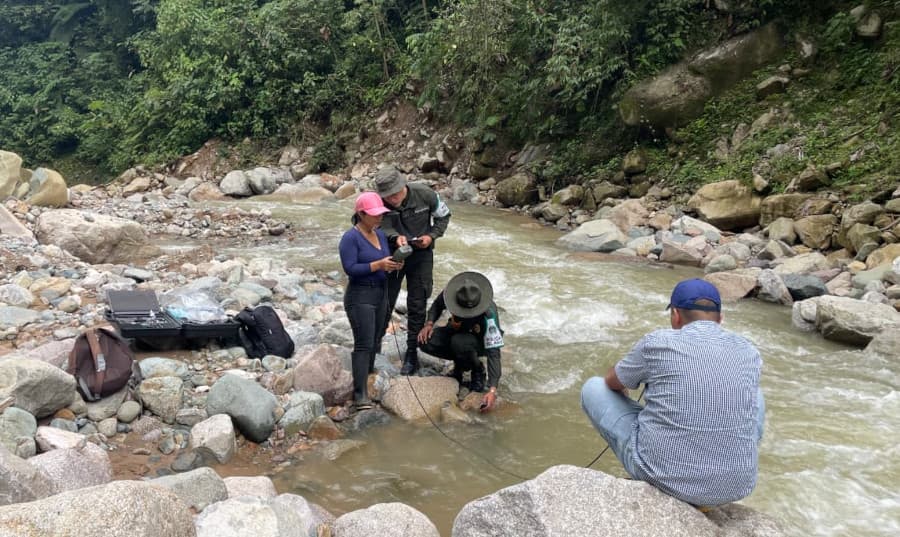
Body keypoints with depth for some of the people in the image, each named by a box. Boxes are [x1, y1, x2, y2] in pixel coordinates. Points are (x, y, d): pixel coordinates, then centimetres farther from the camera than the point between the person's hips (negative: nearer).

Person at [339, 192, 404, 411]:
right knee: (363, 344, -12)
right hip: (360, 296, -8)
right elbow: (350, 268, -20)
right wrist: (379, 265, -25)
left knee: (374, 341, 14)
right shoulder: (350, 238, -13)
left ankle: (368, 375, 27)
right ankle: (360, 393, -11)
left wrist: (394, 265, -8)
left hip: (381, 294, 8)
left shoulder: (380, 234, 10)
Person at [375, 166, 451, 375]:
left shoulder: (425, 195, -18)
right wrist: (395, 237, -38)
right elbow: (383, 226, -16)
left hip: (421, 255, -1)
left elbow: (443, 216, -2)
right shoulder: (380, 202, -18)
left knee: (417, 306, 3)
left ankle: (411, 354, 15)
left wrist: (431, 236, -17)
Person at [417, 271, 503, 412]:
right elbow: (437, 305, 0)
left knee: (459, 343, -39)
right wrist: (429, 323, -20)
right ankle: (460, 363, 2)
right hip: (457, 332, 4)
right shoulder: (450, 291, -26)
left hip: (481, 341, -4)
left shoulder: (489, 313, -36)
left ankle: (478, 371, -8)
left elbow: (493, 352, -38)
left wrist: (492, 390, -47)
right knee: (426, 341, -25)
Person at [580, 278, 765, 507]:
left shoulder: (657, 342, -7)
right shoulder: (749, 351, 3)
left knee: (593, 388, 16)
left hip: (659, 474, -2)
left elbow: (612, 382, 13)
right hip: (733, 487, 3)